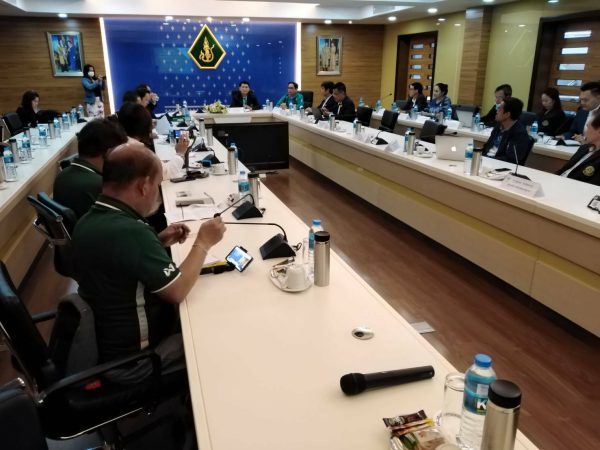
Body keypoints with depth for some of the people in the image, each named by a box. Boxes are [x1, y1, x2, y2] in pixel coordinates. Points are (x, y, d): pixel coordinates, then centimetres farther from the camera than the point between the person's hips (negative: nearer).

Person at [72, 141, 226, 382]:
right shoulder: (130, 231, -32)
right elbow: (177, 291, -23)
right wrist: (203, 243, -11)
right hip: (128, 360, -8)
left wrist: (157, 242, 3)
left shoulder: (88, 222, -2)